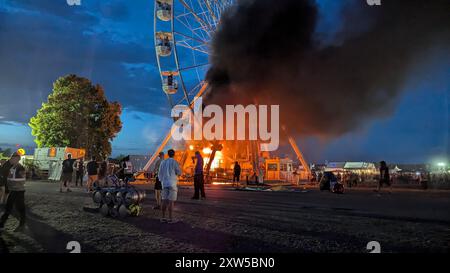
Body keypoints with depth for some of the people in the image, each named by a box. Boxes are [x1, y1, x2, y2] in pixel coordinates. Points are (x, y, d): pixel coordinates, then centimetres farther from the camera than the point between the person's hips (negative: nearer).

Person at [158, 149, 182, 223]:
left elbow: (160, 174, 10)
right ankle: (170, 218, -4)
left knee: (165, 201, 8)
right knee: (171, 201, -3)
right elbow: (179, 173, -4)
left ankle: (163, 217, 9)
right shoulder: (174, 162, -6)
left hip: (164, 184, 5)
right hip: (172, 184, -5)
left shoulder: (163, 162, 9)